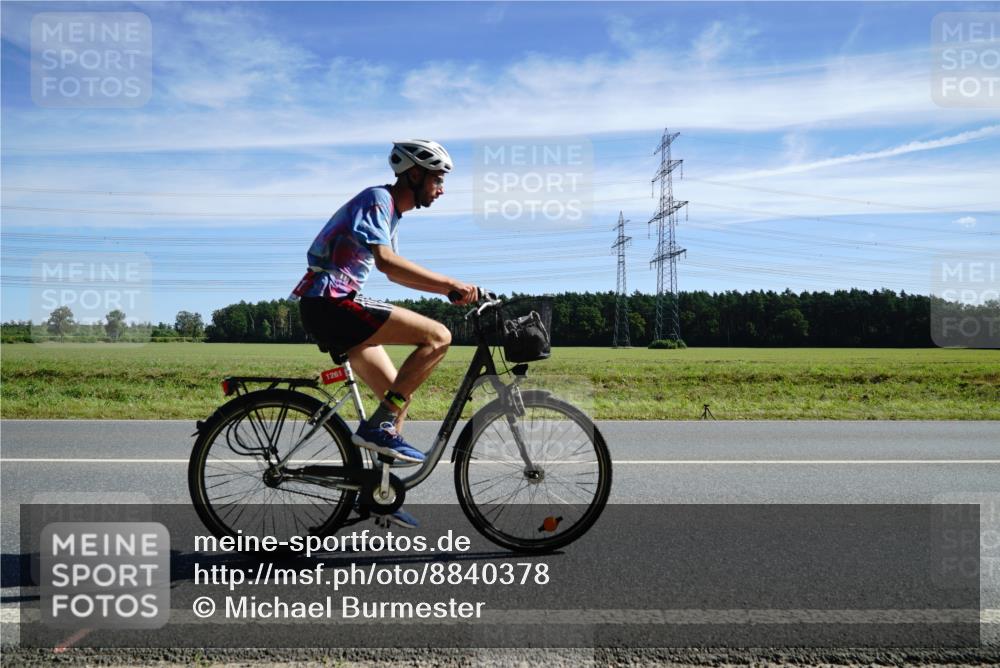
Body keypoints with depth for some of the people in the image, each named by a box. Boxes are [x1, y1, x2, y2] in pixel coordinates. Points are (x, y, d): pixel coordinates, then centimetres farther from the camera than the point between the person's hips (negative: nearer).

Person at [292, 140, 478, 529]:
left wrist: (452, 290, 14)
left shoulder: (391, 212, 21)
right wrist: (450, 284, -24)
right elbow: (387, 262, -24)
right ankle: (377, 427, -15)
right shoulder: (377, 199, -9)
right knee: (438, 336, -18)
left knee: (398, 395, 9)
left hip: (330, 307, 10)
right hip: (330, 302, -10)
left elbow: (397, 272, 24)